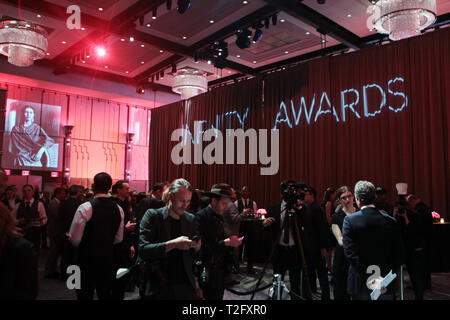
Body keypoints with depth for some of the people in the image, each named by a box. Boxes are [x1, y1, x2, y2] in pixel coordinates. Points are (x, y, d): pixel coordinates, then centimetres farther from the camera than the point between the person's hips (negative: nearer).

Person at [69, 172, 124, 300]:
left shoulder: (85, 208, -16)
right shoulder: (118, 209, -1)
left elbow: (75, 239, -13)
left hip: (87, 258, -4)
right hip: (108, 259, 4)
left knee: (85, 295, 9)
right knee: (105, 294, 17)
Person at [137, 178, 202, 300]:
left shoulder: (191, 219, 5)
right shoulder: (152, 215, -7)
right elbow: (143, 250, -16)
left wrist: (197, 247, -10)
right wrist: (172, 244, -26)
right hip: (157, 287, -3)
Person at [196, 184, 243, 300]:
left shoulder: (220, 217, 8)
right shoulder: (201, 216, -17)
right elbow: (201, 248, -22)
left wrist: (232, 242, -3)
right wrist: (225, 242, -23)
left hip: (220, 270, 7)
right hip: (207, 272, -7)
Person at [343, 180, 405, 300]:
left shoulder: (350, 220, -11)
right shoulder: (391, 221, -1)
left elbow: (350, 253, -18)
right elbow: (400, 256, -1)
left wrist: (369, 277, -17)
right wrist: (385, 275, -3)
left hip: (360, 286, -2)